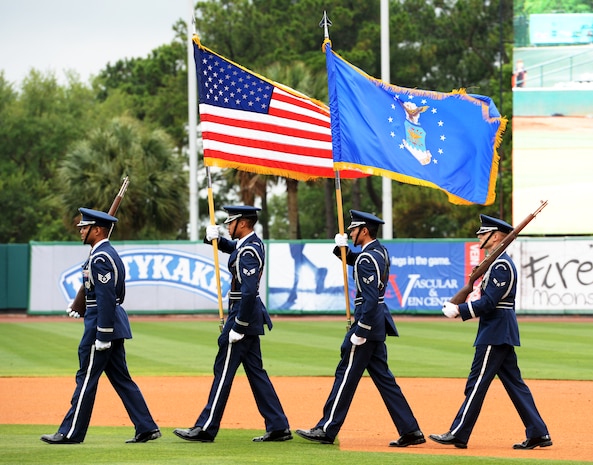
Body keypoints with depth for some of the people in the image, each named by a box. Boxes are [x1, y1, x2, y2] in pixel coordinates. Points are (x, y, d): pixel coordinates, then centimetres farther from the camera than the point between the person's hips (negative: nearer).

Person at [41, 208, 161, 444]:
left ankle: (71, 433, 2)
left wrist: (102, 336, -22)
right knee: (121, 378, 11)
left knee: (86, 379, -4)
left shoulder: (100, 258, -16)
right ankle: (146, 427, 9)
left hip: (101, 324, -10)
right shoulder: (108, 254, 16)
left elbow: (106, 298, -22)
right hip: (113, 324, 10)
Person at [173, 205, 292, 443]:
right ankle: (278, 427, 13)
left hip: (242, 314, -10)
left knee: (223, 371, -4)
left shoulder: (248, 252, -20)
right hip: (251, 317, 10)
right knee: (256, 372, 12)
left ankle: (206, 429, 1)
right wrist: (216, 239, 11)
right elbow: (232, 247, 32)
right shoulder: (254, 243, 10)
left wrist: (238, 327, -24)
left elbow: (249, 292, -27)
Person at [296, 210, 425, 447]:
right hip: (378, 322, 10)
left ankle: (327, 430, 4)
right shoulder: (380, 251, 10)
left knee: (346, 375, -2)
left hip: (367, 320, -10)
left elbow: (370, 299, -24)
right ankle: (410, 430, 9)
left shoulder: (367, 259, -18)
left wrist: (360, 332, -22)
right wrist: (342, 248, 8)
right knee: (383, 377, 11)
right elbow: (355, 261, 29)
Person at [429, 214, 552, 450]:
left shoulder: (501, 265, -16)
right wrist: (458, 307, 7)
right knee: (514, 384, 10)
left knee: (477, 383, -6)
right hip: (502, 333, 11)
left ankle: (458, 435, -3)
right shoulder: (498, 263, 16)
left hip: (495, 334, -11)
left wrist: (458, 310, -16)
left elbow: (489, 302, -22)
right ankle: (538, 433, 9)